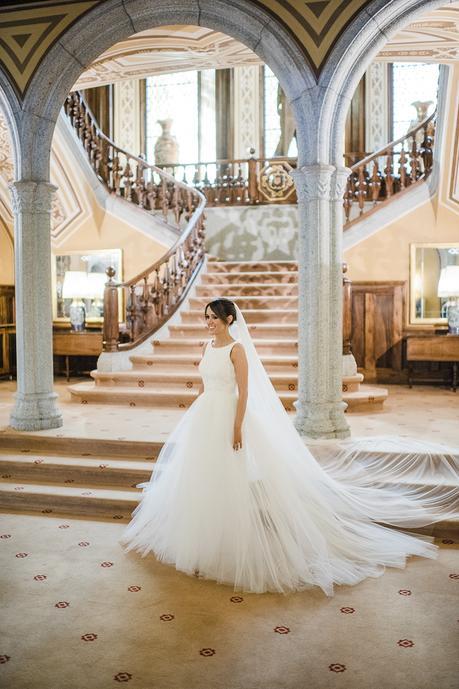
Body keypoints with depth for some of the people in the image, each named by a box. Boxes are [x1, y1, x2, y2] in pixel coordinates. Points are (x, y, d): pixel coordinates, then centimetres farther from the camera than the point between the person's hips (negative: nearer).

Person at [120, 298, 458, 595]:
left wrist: (237, 427, -18)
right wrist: (196, 418, 17)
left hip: (227, 417, -8)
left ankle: (229, 545, 17)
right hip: (204, 417, 8)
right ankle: (204, 542, 31)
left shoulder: (237, 349, -12)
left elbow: (244, 392, -15)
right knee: (203, 479, 15)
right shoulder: (208, 346, 10)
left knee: (229, 482, 1)